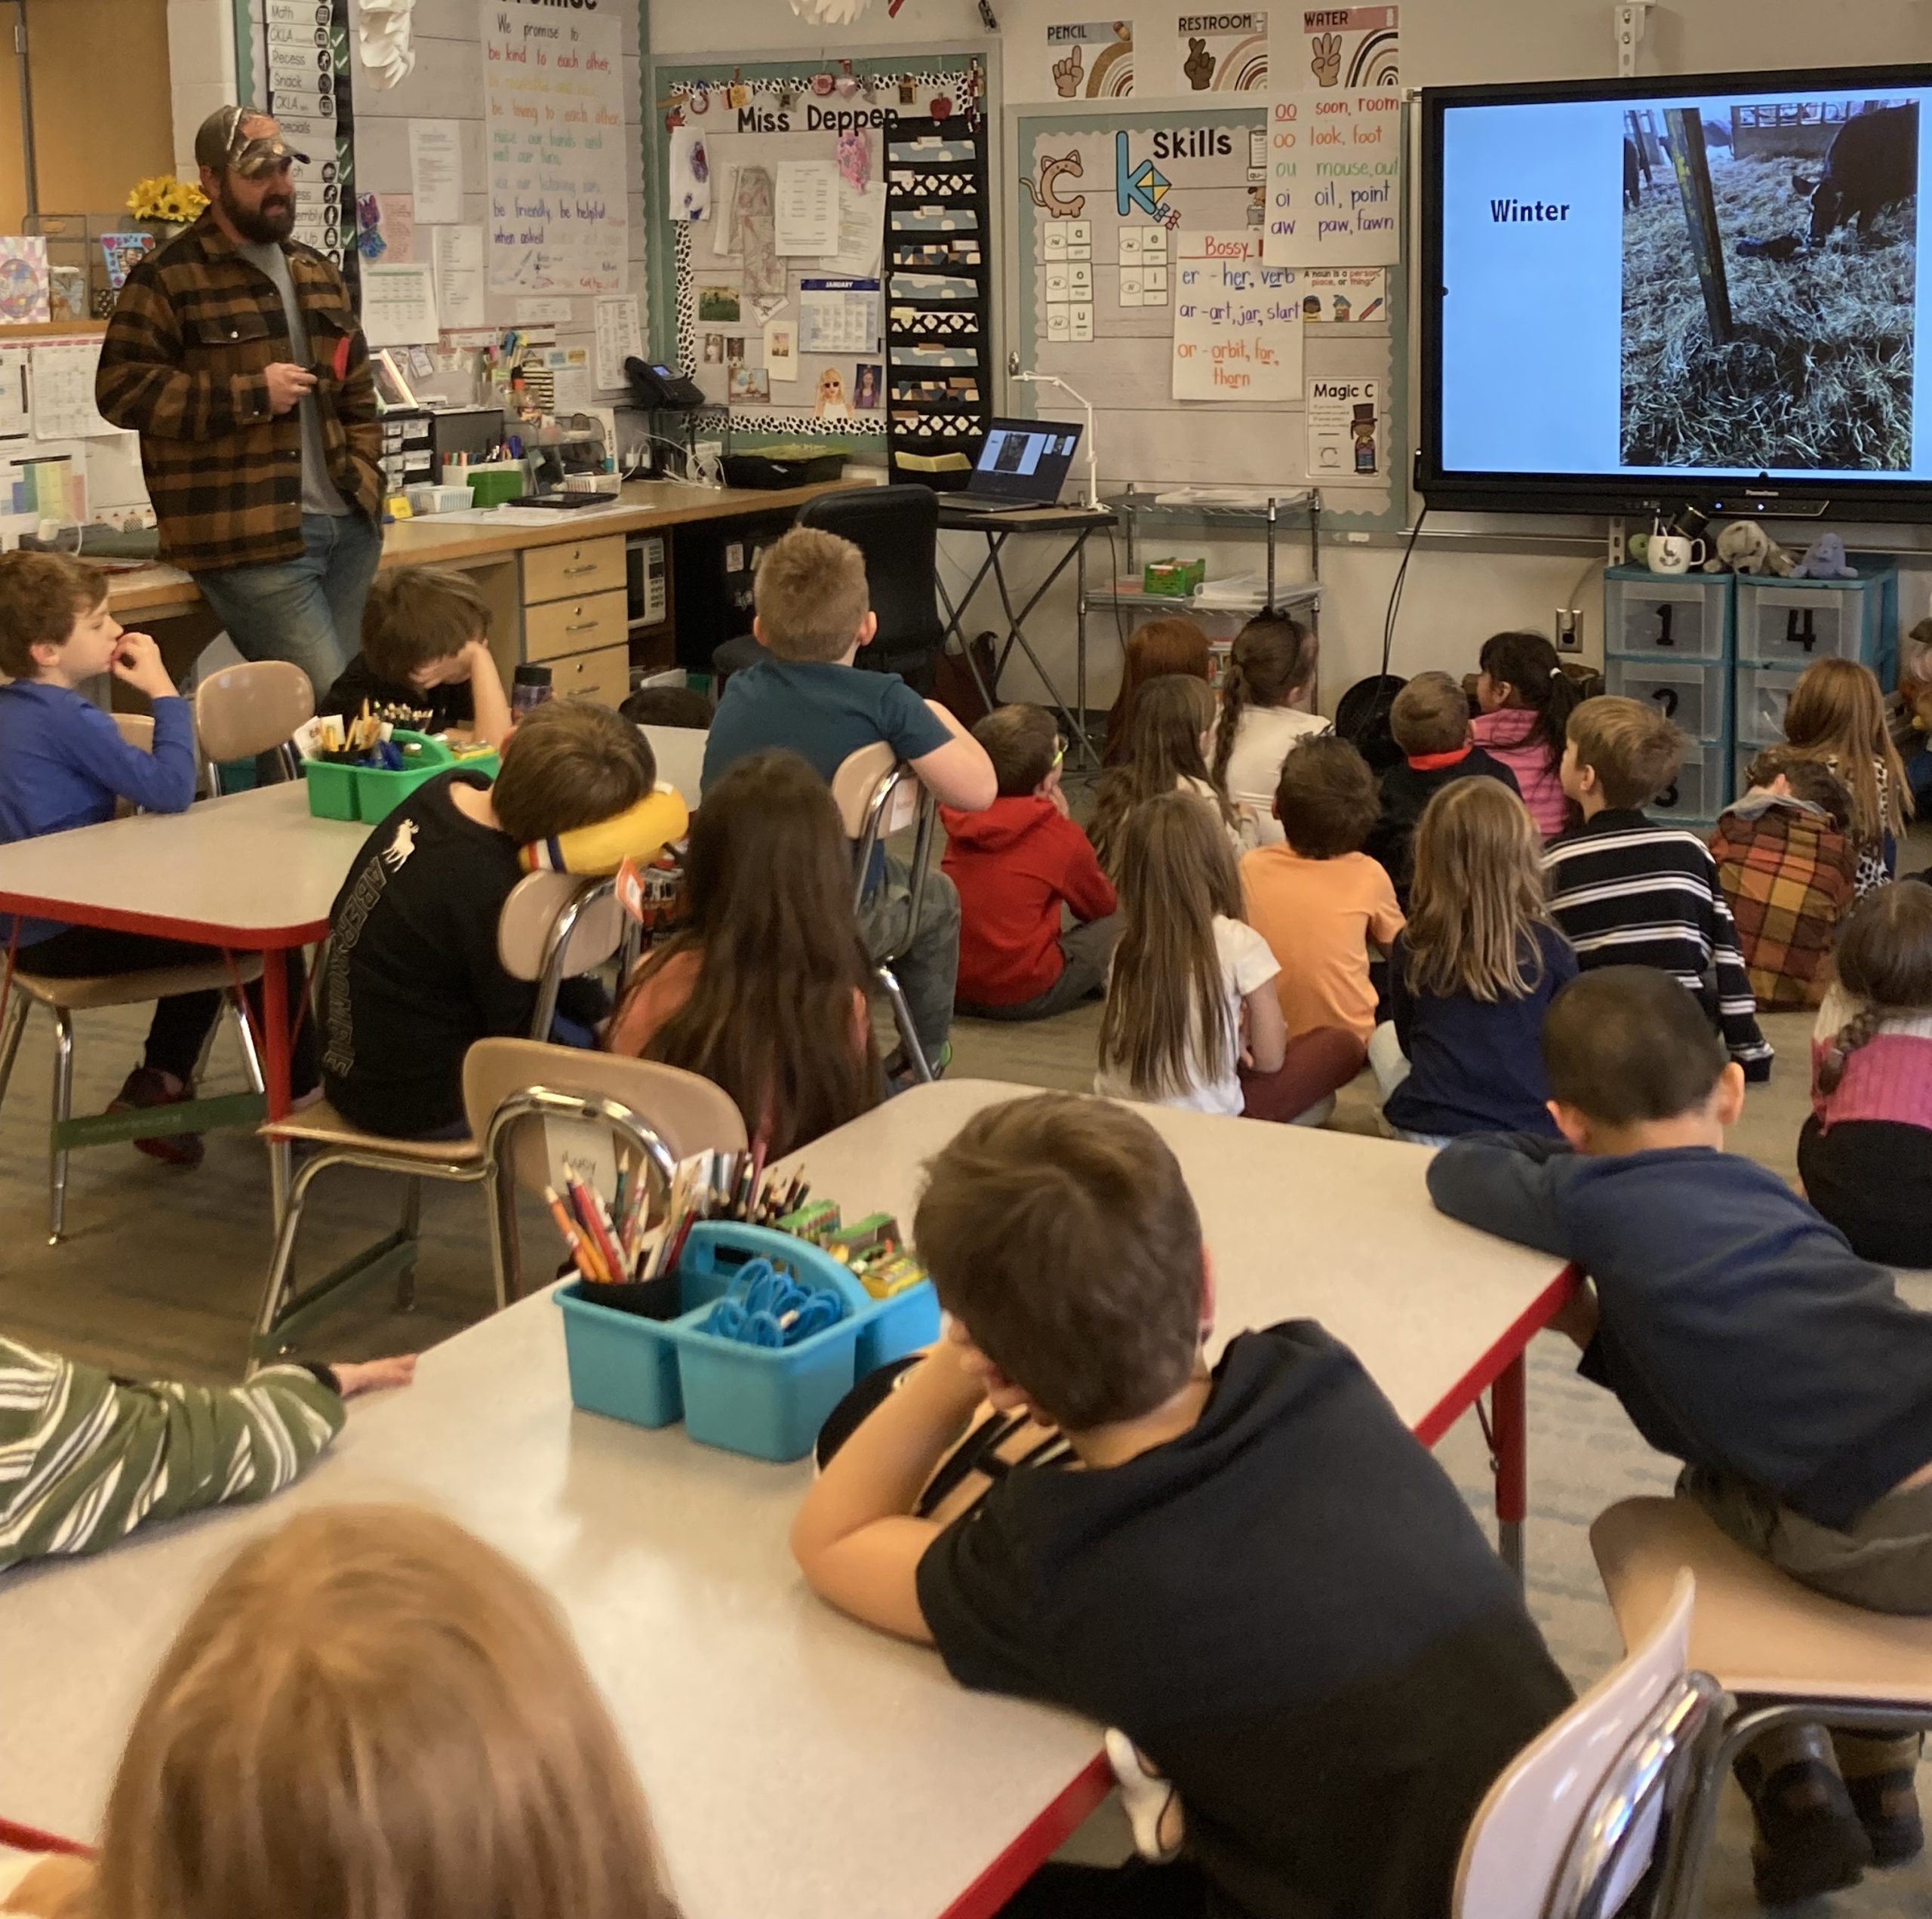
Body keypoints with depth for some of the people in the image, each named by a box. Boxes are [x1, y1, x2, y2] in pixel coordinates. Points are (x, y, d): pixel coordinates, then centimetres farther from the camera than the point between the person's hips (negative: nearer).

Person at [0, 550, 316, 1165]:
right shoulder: (66, 717, -21)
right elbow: (170, 789, -22)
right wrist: (164, 692, -13)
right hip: (65, 938, -10)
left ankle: (159, 1089, 25)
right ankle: (297, 1097, 11)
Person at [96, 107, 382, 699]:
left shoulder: (317, 274, 18)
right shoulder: (167, 278, -5)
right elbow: (122, 389, -13)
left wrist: (362, 470, 9)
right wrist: (250, 396, -16)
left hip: (348, 525, 8)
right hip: (255, 540, -7)